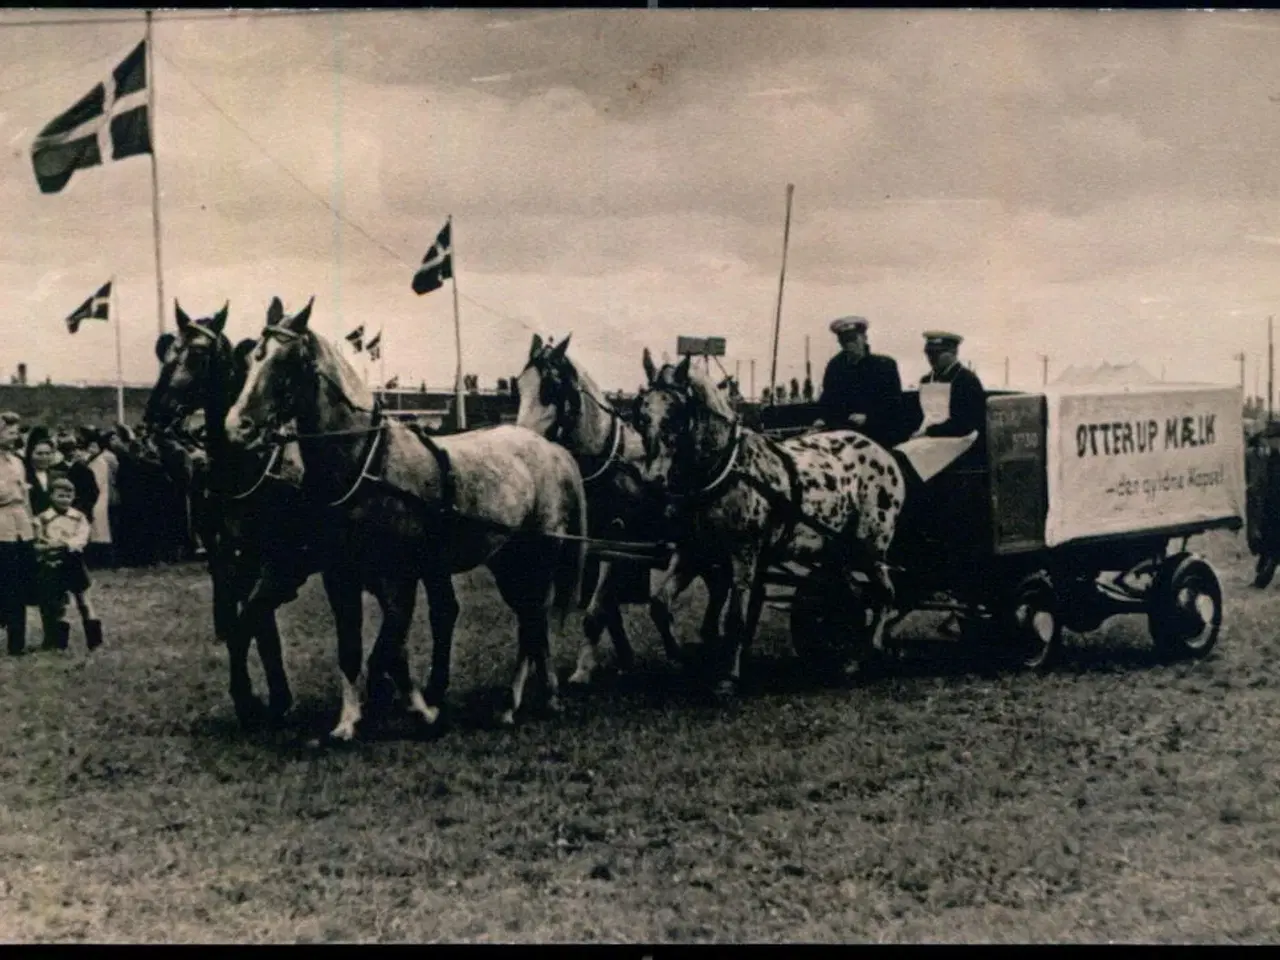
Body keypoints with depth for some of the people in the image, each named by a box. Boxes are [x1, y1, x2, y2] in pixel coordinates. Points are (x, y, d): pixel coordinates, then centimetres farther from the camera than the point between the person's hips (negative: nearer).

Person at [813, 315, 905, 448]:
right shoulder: (835, 366, 10)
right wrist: (822, 419, -9)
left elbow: (893, 403, -5)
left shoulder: (885, 366, 1)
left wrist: (868, 417, -18)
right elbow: (827, 398, 12)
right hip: (841, 432, 2)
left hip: (879, 435, -2)